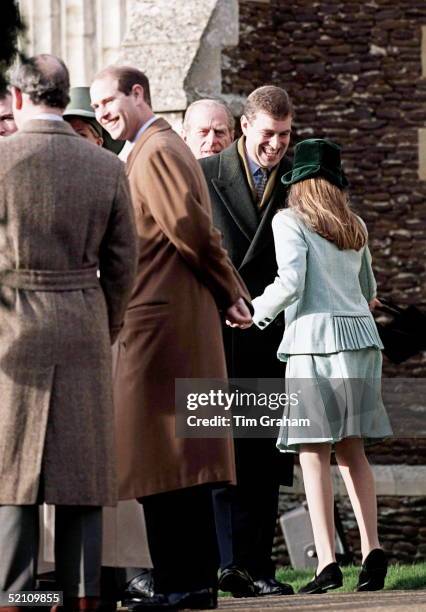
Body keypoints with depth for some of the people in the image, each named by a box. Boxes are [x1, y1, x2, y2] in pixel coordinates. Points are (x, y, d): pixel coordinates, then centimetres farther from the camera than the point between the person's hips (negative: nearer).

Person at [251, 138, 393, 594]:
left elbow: (290, 282, -13)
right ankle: (372, 549, 2)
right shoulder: (356, 227, 16)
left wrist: (254, 313, 1)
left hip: (315, 337, -6)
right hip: (361, 337, 6)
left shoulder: (290, 221, -2)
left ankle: (327, 563, -11)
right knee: (352, 448, 12)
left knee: (314, 451, -4)